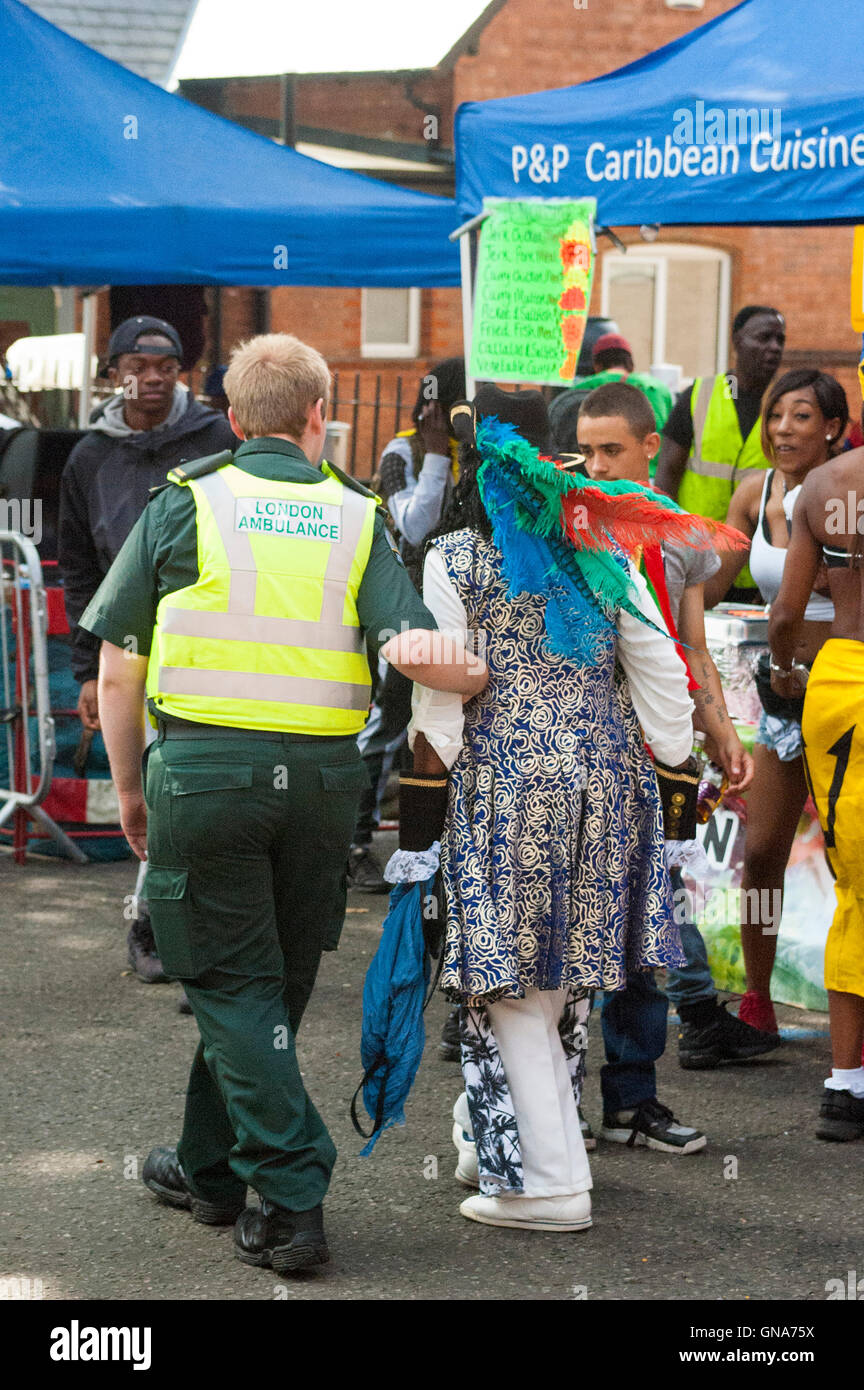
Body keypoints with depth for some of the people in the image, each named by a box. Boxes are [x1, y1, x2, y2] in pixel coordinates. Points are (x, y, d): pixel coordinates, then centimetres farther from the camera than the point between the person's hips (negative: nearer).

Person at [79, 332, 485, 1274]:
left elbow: (118, 669, 2)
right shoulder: (356, 517, 6)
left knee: (234, 986, 3)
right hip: (322, 776, 3)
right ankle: (209, 1168, 33)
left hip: (205, 767, -3)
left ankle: (293, 1197, -5)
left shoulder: (185, 501, 3)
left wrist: (129, 789, 12)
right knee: (275, 984, 17)